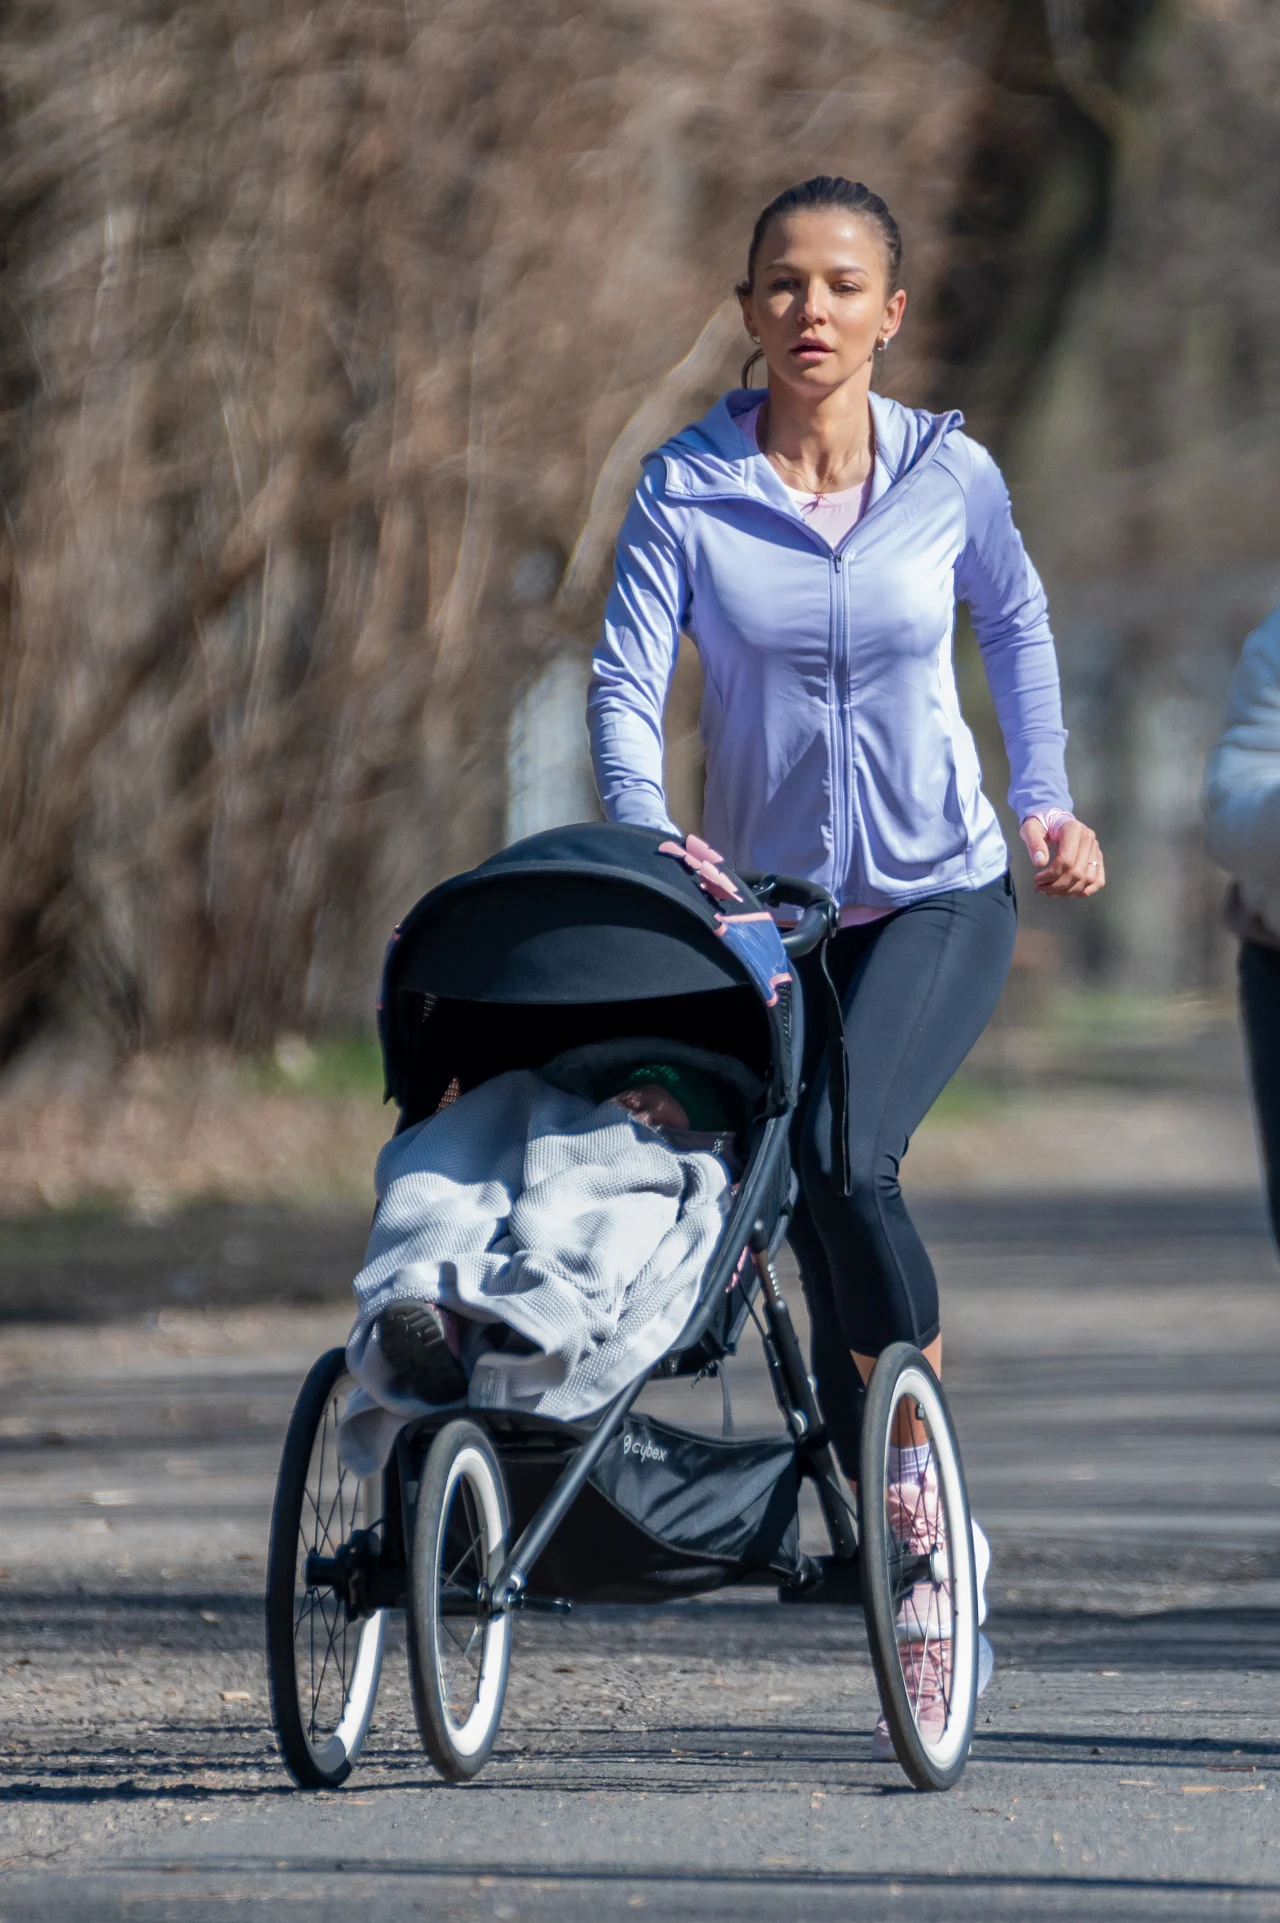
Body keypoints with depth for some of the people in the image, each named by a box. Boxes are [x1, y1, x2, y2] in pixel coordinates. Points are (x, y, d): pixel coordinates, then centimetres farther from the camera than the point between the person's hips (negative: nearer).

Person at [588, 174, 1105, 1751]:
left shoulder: (950, 476, -5)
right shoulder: (687, 489, -7)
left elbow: (1017, 626, 14)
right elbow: (624, 683, -13)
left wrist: (1046, 800, 7)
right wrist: (649, 833, -30)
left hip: (941, 897, -2)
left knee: (843, 1154, -28)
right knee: (827, 1260, 3)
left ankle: (925, 1434, -7)